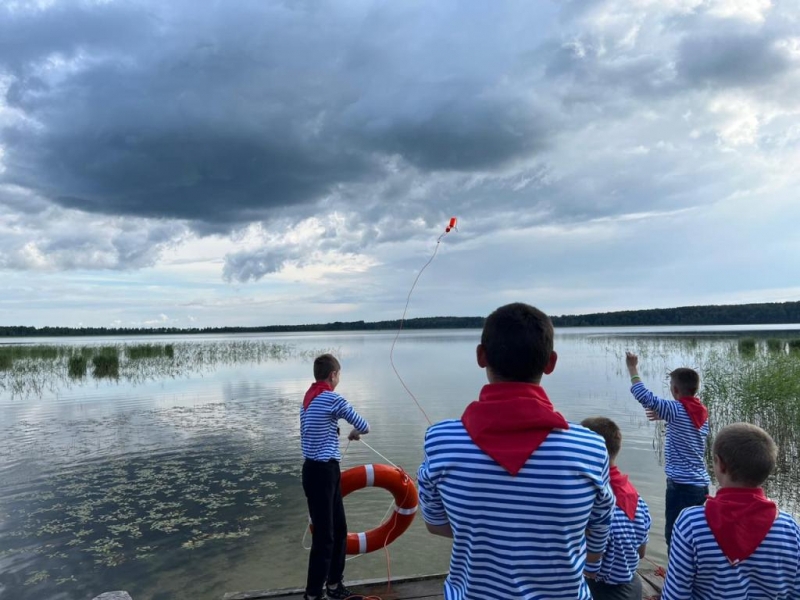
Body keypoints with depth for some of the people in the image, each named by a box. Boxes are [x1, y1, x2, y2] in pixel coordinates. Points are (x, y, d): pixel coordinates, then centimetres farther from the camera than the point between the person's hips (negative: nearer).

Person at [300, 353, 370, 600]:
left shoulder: (308, 399, 11)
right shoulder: (333, 399, -16)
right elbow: (363, 427, -5)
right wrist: (354, 433, 16)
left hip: (319, 470, 9)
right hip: (322, 473, -9)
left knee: (339, 529, 17)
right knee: (324, 535, 0)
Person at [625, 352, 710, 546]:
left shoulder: (677, 410, -15)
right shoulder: (702, 412, 7)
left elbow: (644, 396, -21)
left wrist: (633, 368, -9)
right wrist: (664, 416, 15)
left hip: (682, 485, -8)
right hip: (701, 484, 8)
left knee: (674, 536, -1)